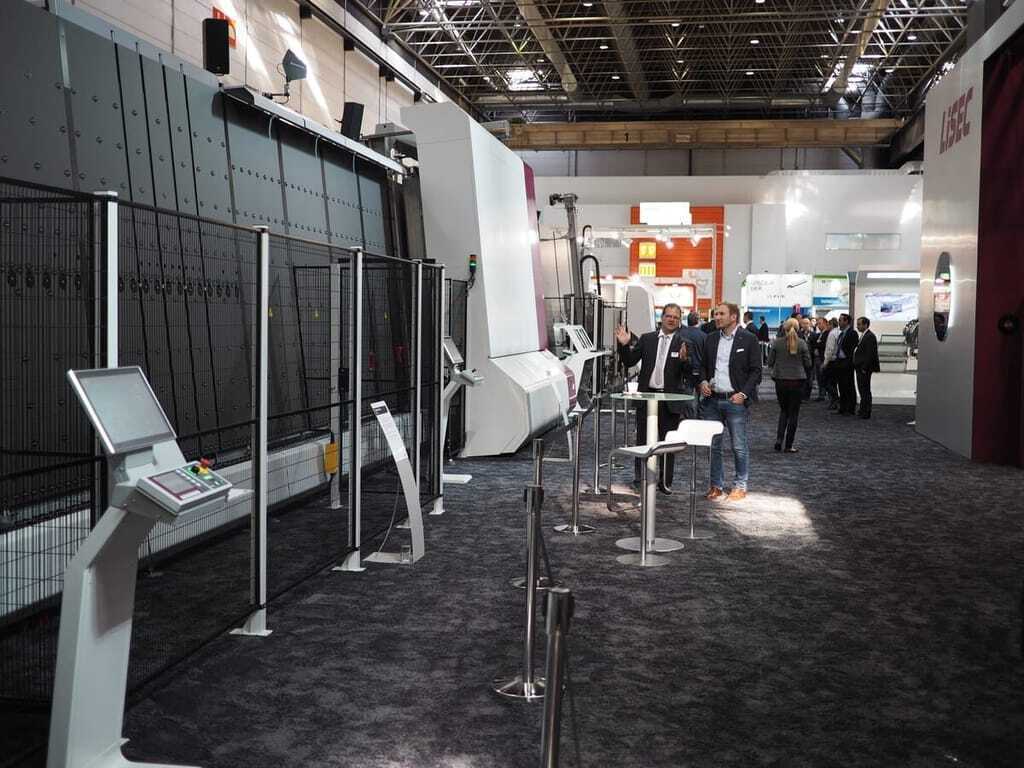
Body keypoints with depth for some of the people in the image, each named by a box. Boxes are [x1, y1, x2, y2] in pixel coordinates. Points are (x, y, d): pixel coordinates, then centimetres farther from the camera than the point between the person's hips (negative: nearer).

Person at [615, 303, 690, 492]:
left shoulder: (684, 344, 0)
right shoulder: (646, 339, 6)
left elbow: (689, 374, -6)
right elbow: (629, 362, 4)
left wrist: (685, 359, -25)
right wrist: (624, 345, -12)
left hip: (670, 399, -1)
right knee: (642, 439, 8)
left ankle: (665, 482, 17)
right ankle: (641, 477, 20)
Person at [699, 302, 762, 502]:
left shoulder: (748, 340, -2)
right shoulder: (711, 339, 12)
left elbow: (756, 371, -4)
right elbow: (704, 365, 19)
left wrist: (744, 393, -14)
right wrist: (703, 381, 0)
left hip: (736, 400, -5)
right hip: (712, 400, 5)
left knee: (739, 446, 1)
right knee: (713, 446, 8)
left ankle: (740, 487, 11)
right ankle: (716, 485, 18)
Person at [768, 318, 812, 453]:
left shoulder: (777, 342, -5)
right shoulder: (802, 343, -7)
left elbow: (770, 362, -1)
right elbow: (808, 363, -4)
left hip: (780, 381, 2)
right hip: (797, 381, -1)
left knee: (783, 410, 19)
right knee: (793, 413, 7)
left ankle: (779, 438, 2)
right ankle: (788, 445, 8)